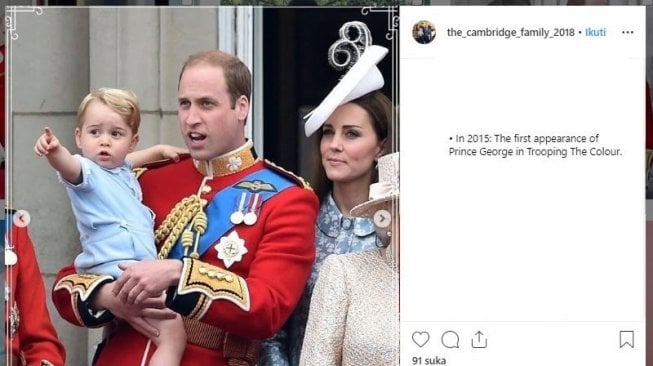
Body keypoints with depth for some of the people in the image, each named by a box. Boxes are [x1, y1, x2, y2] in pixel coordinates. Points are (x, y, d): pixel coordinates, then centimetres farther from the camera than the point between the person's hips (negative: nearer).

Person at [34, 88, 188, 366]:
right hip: (116, 268, -10)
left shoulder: (121, 169, 20)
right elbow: (68, 166, -32)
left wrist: (160, 150, 41)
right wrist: (54, 151, -51)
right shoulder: (86, 171, -6)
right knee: (172, 331, -21)